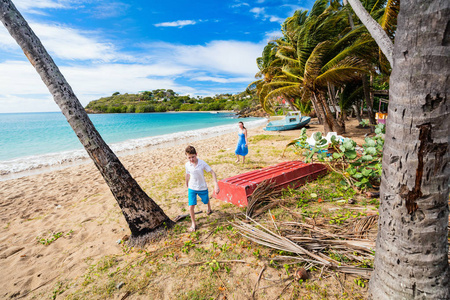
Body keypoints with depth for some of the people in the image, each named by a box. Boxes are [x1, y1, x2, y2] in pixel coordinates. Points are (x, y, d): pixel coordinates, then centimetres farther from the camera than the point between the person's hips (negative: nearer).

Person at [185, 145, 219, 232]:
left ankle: (209, 209, 61)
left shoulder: (202, 163, -21)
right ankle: (193, 224, 14)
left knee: (206, 201, 24)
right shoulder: (187, 165, -12)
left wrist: (216, 185, -25)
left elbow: (212, 172, -17)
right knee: (191, 207, -7)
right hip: (192, 188, 1)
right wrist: (187, 185, 18)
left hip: (202, 188, -1)